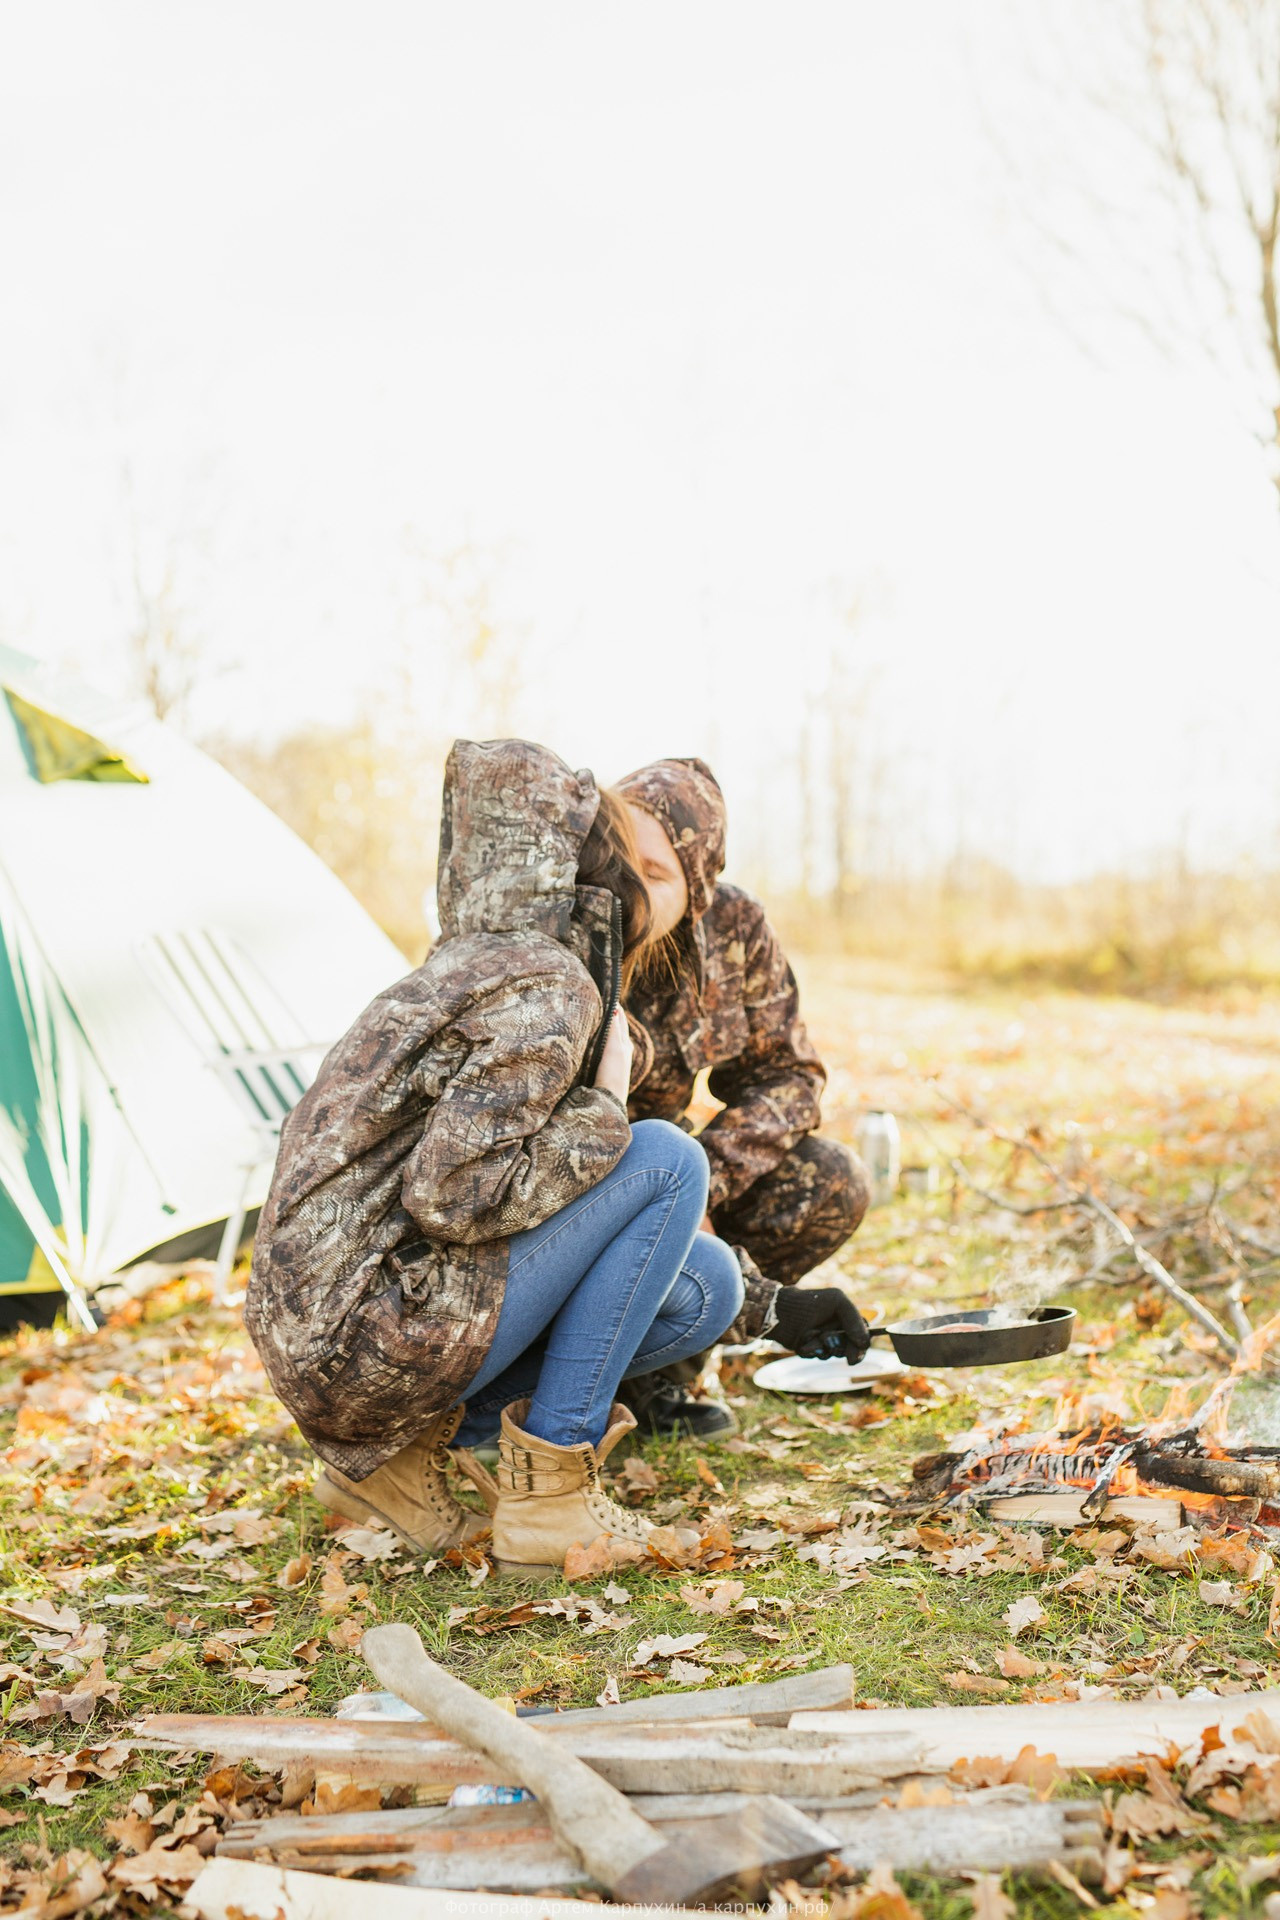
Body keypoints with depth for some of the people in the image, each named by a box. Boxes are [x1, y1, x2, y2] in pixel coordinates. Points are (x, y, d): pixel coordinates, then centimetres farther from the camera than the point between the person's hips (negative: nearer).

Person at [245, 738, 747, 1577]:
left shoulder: (477, 964, 15)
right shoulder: (545, 989, -15)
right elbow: (455, 1194, -24)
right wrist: (606, 1108, -12)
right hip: (366, 1346, -9)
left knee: (707, 1287, 11)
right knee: (667, 1162, -11)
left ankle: (403, 1453, 8)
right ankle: (547, 1492, -6)